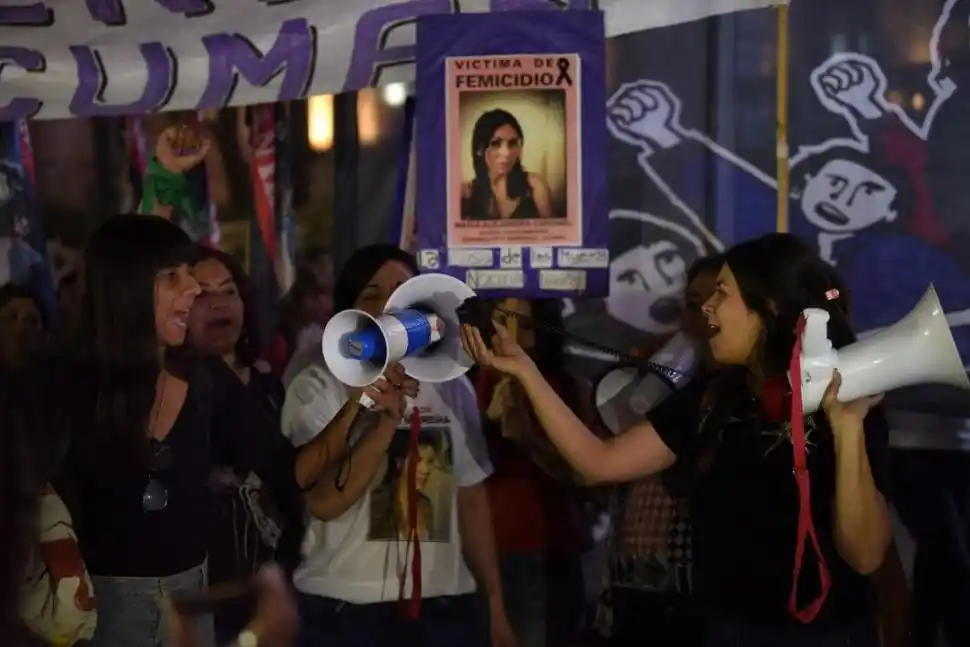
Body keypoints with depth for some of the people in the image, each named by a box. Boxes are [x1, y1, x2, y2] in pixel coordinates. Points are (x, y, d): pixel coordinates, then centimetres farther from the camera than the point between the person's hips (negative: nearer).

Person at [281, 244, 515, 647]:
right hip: (344, 608, -3)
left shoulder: (452, 388, 7)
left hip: (445, 606, 3)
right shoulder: (317, 387, -3)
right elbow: (324, 503, -13)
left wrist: (495, 603, 10)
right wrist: (387, 421, -22)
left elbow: (471, 500, 11)